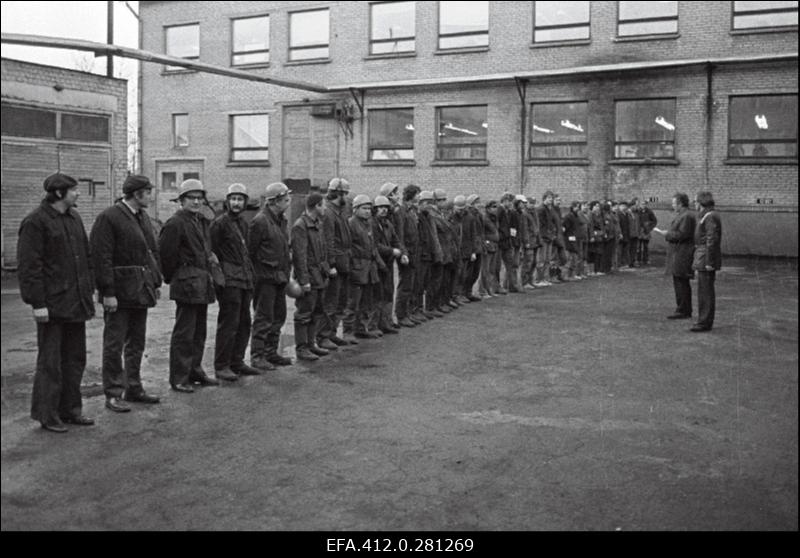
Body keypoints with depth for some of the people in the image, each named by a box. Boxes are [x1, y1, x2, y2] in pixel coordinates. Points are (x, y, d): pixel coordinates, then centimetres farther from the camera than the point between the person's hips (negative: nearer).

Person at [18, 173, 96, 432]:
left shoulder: (74, 218, 13)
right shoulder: (35, 221, -11)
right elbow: (29, 265, -14)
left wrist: (88, 292, 14)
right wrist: (37, 303, -18)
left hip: (76, 303, 8)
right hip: (52, 304, -8)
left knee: (75, 357, 13)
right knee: (50, 361, 0)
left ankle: (70, 408, 24)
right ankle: (47, 414, 10)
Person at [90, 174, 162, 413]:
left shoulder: (143, 217, 14)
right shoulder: (109, 218, -12)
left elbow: (153, 252, 18)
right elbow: (101, 257, -16)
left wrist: (156, 282, 12)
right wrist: (108, 292, -19)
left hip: (141, 291, 8)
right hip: (120, 292, -8)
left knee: (137, 343, 15)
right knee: (114, 344, -1)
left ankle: (133, 388, 25)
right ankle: (113, 394, 7)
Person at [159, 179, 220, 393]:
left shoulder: (202, 222, 16)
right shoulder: (175, 223, -12)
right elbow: (164, 253, -13)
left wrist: (210, 256, 12)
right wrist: (171, 277, -5)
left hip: (203, 284, 9)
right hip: (186, 284, -9)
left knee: (199, 331, 15)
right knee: (184, 332, -4)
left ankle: (195, 370, 26)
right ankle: (178, 378, 3)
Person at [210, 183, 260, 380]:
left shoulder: (243, 223, 16)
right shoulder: (220, 223, -8)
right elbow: (212, 252, -9)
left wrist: (251, 274, 16)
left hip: (245, 280, 8)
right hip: (229, 280, -8)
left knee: (244, 322, 12)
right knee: (229, 323, -7)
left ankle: (236, 362, 21)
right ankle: (221, 366, 0)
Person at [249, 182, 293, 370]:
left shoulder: (282, 220, 13)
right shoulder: (260, 221, -15)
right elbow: (251, 251, -13)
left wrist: (286, 272, 13)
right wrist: (258, 272, -10)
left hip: (280, 276, 9)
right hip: (266, 277, -8)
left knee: (279, 316, 13)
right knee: (264, 318, -4)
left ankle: (271, 352, 23)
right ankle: (257, 356, 4)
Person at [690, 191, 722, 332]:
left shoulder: (710, 217, -15)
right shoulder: (705, 216, 16)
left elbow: (712, 240, -21)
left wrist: (709, 262, -22)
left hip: (706, 259, -10)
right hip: (703, 257, 10)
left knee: (705, 292, -6)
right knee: (705, 291, 13)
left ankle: (705, 322, -3)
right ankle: (705, 321, 19)